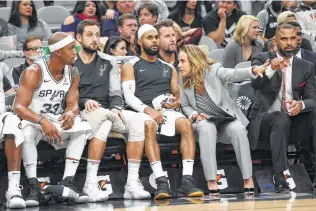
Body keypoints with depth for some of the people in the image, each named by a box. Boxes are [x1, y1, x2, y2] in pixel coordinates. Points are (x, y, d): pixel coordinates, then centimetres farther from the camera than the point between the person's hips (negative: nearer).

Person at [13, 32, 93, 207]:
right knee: (26, 132, -38)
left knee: (83, 127, -21)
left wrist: (71, 113, -28)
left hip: (57, 121, 5)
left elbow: (73, 104, 0)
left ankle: (67, 182, -27)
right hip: (32, 120, -5)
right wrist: (42, 121, -42)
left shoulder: (72, 73, 2)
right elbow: (18, 106, -25)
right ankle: (34, 186, -35)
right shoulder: (34, 72, -17)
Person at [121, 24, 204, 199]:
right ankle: (161, 182, -47)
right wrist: (148, 110, -19)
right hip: (143, 112, -3)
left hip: (167, 111, 3)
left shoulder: (168, 68, 26)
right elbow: (129, 97, -1)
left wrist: (176, 102, -3)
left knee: (186, 124, -31)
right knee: (149, 125, -40)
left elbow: (177, 95, 23)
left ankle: (187, 181, -38)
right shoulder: (131, 66, 13)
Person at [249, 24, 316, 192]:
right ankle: (279, 175, -37)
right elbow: (255, 83, -19)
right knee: (281, 119, -37)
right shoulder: (262, 59, 1)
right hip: (265, 121, -3)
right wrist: (271, 69, -41)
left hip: (293, 122, 3)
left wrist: (301, 105, -23)